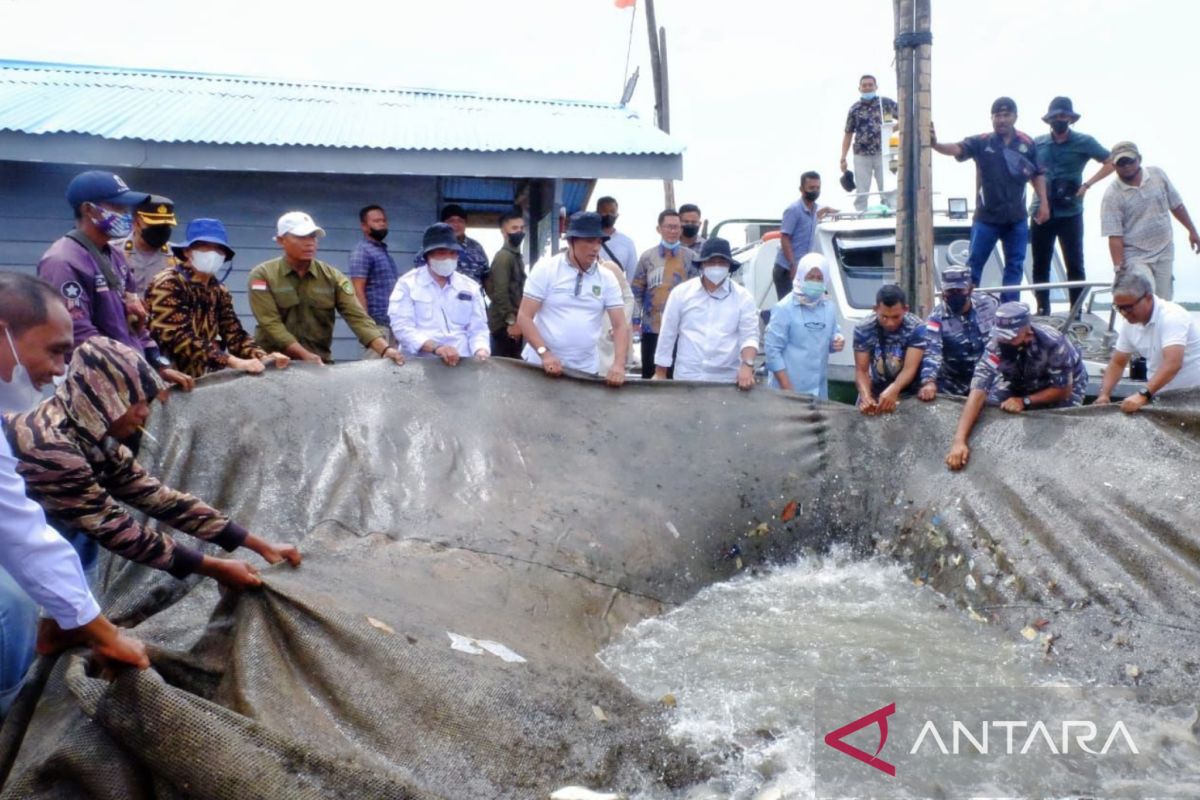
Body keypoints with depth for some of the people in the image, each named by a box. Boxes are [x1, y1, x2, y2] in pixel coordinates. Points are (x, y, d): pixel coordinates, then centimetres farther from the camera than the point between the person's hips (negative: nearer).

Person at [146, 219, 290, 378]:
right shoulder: (168, 285, -12)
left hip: (200, 377, 6)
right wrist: (232, 361, -30)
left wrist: (263, 357, -17)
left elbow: (234, 334, 1)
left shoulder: (218, 291, 9)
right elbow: (179, 338, -23)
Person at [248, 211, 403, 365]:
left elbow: (357, 316, -8)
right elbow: (271, 323, -12)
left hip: (320, 363, 1)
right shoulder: (262, 275, -4)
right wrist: (305, 355, -25)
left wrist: (385, 349, -24)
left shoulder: (333, 277, 2)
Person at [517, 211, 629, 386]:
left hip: (585, 370, 2)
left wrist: (619, 365, -17)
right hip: (541, 364, -2)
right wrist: (544, 353, -22)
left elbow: (620, 325, 0)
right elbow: (524, 317, -8)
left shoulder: (607, 278, 3)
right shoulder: (545, 269, -5)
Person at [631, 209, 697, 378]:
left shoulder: (690, 257, 0)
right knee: (649, 373, 9)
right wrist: (636, 319, 0)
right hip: (651, 326, 1)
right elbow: (637, 290, 5)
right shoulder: (647, 256, 3)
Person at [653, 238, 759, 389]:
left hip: (727, 380, 0)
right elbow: (667, 335, 6)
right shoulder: (681, 292, 3)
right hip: (686, 378, 0)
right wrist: (660, 374, 5)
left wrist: (747, 365, -22)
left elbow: (749, 335, -3)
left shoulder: (743, 296, 2)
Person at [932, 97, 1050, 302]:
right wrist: (935, 144, -42)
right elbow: (957, 149, -22)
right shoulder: (981, 142, -5)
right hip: (986, 217, -2)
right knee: (974, 263, 2)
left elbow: (1037, 174, 13)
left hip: (1017, 218, 3)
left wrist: (1043, 203, 7)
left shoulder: (1027, 144, 3)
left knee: (1015, 265, 8)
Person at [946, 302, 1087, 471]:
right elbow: (978, 390, -42)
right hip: (1021, 384, 2)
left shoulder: (1053, 344, -39)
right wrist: (960, 440, -51)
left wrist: (1025, 401, -37)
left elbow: (1063, 390, -25)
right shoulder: (996, 345, -35)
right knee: (990, 406, -16)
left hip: (1065, 384, -2)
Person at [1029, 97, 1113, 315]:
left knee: (1074, 265, -2)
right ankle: (1042, 311, 19)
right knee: (1040, 265, 8)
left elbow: (1111, 162, 2)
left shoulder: (1084, 142, 0)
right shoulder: (1038, 143, 8)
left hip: (1070, 214, -3)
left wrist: (1087, 185, -9)